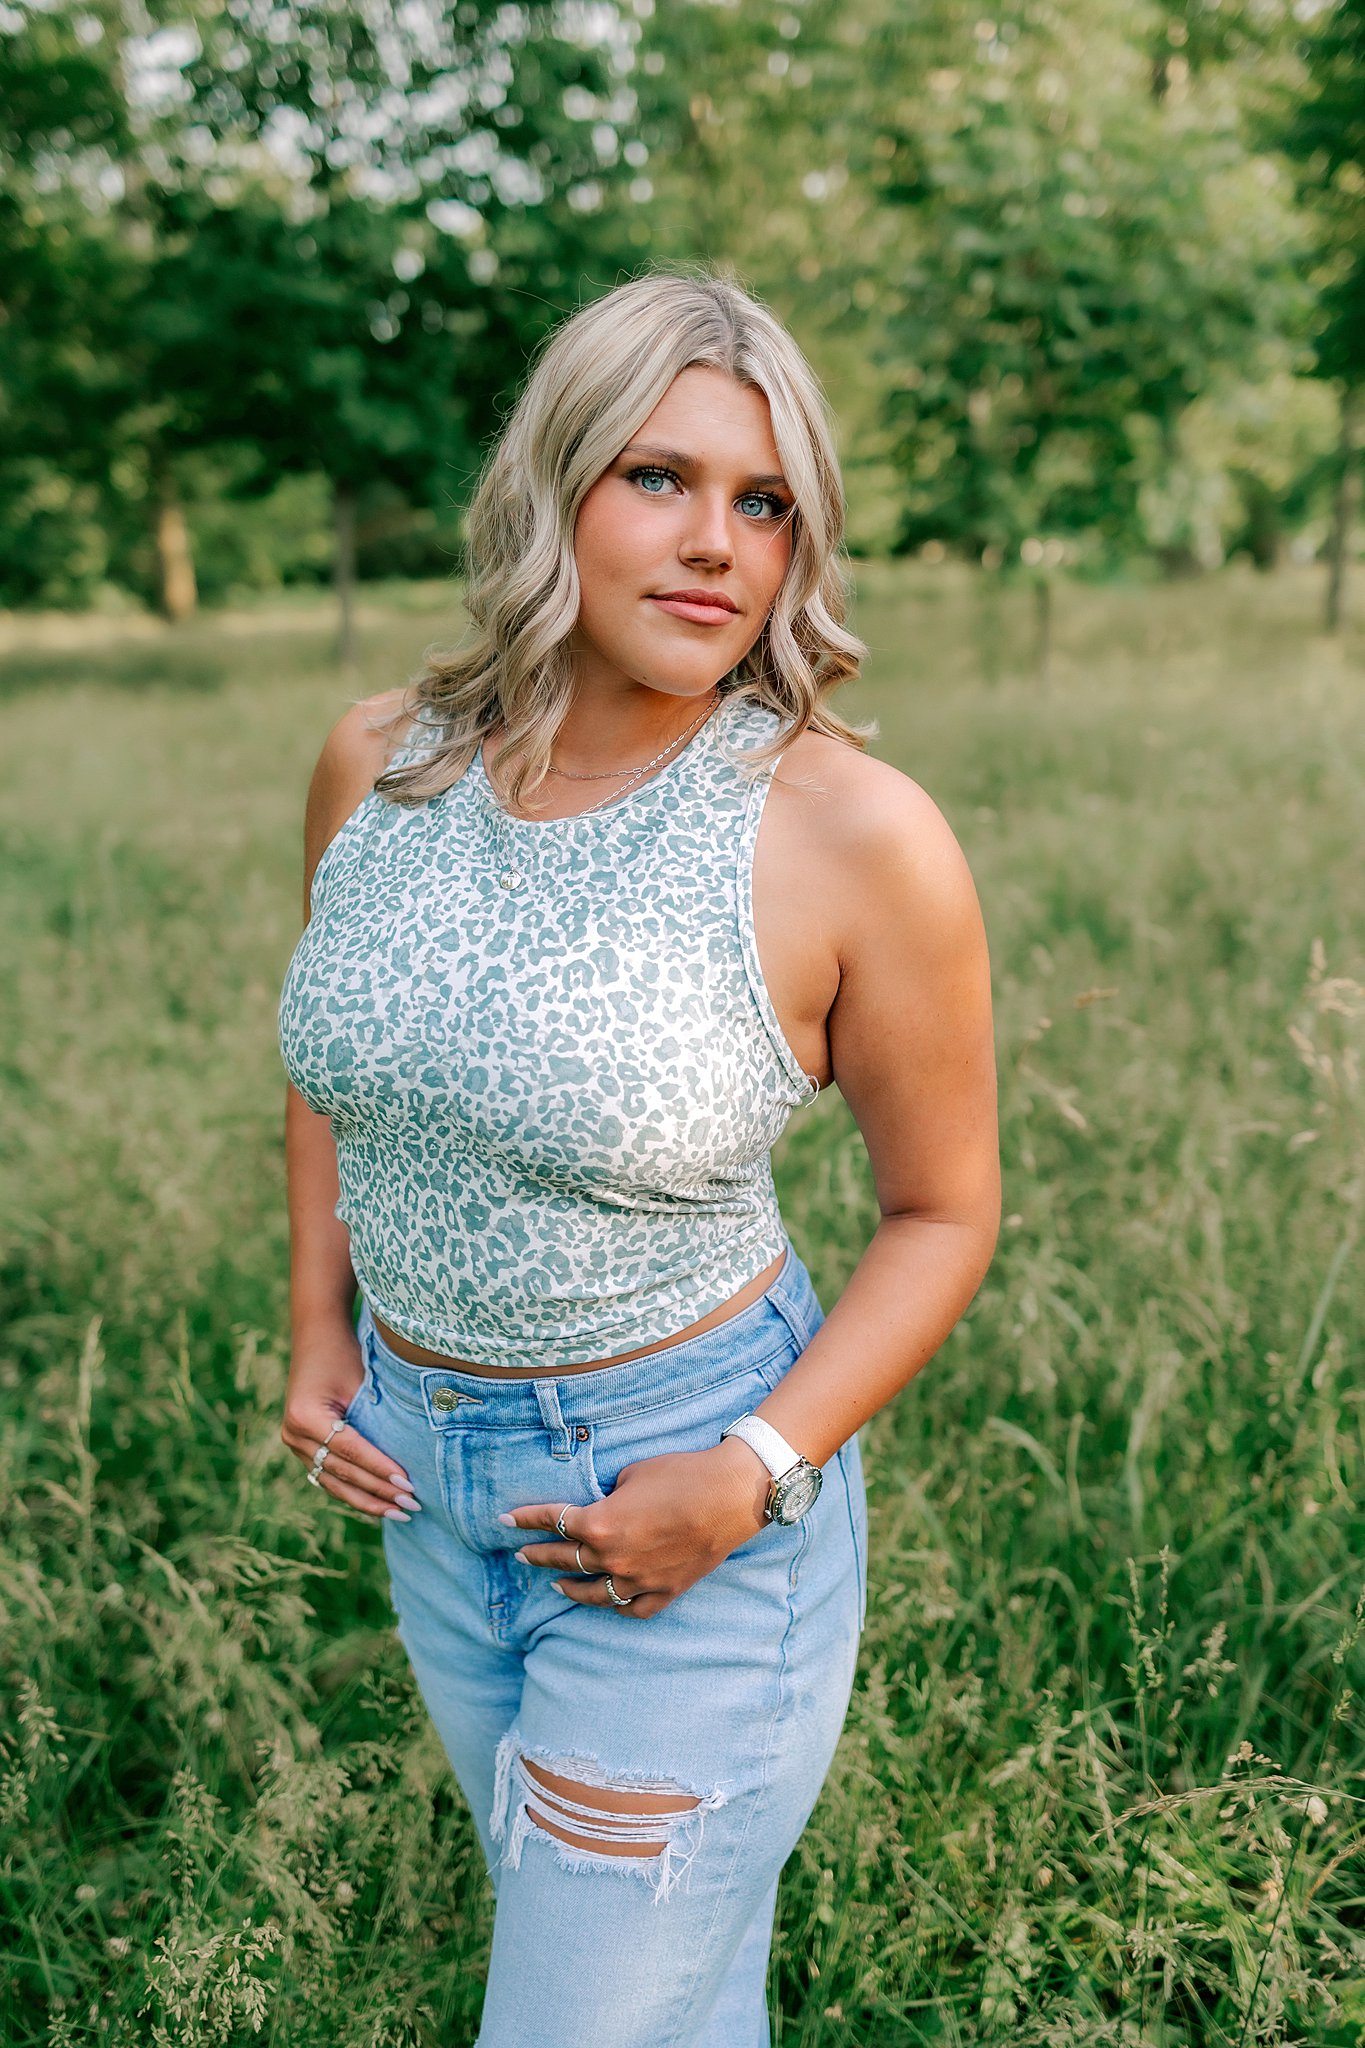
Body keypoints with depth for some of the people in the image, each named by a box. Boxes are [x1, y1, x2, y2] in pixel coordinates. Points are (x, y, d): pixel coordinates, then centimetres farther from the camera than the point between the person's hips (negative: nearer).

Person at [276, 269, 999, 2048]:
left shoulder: (852, 833, -20)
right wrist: (318, 1332, 4)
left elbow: (945, 1208, -9)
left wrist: (753, 1477, -18)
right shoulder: (381, 764, -6)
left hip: (689, 1503, -5)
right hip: (425, 1470, 5)